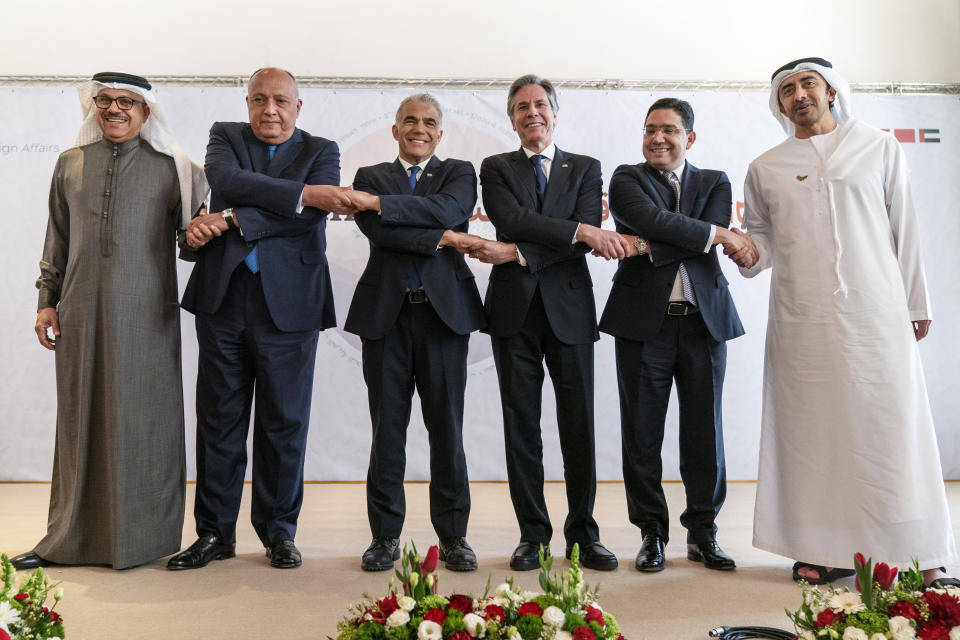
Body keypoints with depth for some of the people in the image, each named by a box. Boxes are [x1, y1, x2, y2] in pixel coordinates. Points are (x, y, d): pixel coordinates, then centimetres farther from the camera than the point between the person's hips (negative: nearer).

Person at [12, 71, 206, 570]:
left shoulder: (171, 169, 4)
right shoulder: (70, 165, 13)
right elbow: (57, 240, 16)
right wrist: (47, 299, 11)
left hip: (144, 315, -3)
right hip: (81, 313, 3)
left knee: (141, 416, 2)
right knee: (80, 416, 8)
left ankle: (143, 537, 14)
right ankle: (72, 537, 20)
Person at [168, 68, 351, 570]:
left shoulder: (321, 151, 9)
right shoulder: (225, 136, 13)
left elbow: (312, 216, -10)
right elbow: (228, 180, -11)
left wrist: (228, 220, -13)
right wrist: (300, 193, -20)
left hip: (288, 302, -1)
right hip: (223, 297, 2)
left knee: (284, 422, 5)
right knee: (219, 419, 7)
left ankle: (279, 532, 20)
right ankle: (215, 533, 20)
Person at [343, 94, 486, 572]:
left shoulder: (459, 172, 12)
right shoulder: (371, 177, 14)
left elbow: (449, 209, -11)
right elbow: (377, 230, -6)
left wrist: (379, 202, -14)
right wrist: (443, 238, -10)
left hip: (444, 311, 0)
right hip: (386, 313, 1)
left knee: (447, 428, 3)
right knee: (387, 428, 3)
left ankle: (453, 536, 14)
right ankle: (385, 535, 15)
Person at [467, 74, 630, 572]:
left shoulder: (586, 169, 11)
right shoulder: (496, 168, 11)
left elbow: (586, 238, -5)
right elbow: (513, 219, -10)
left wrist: (515, 253, -15)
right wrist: (580, 230, -20)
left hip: (569, 308, 0)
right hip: (515, 310, 0)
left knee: (578, 425, 3)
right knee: (521, 424, 3)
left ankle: (583, 533, 15)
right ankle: (532, 534, 13)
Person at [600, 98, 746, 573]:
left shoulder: (715, 183, 12)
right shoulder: (627, 178, 6)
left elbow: (705, 236, -7)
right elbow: (653, 220, -14)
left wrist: (649, 247, -15)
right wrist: (719, 234, -14)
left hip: (704, 321, 2)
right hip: (645, 320, -2)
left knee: (704, 432, 6)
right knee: (642, 434, 3)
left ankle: (702, 533, 19)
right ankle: (652, 533, 16)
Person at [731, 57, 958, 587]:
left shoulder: (879, 149, 11)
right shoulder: (764, 169, 12)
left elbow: (904, 230, 10)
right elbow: (763, 235, 17)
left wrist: (916, 304, 8)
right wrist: (751, 254, -7)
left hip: (877, 314, 0)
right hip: (801, 321, 1)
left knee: (894, 427, -3)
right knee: (813, 430, 1)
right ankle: (823, 550, 10)